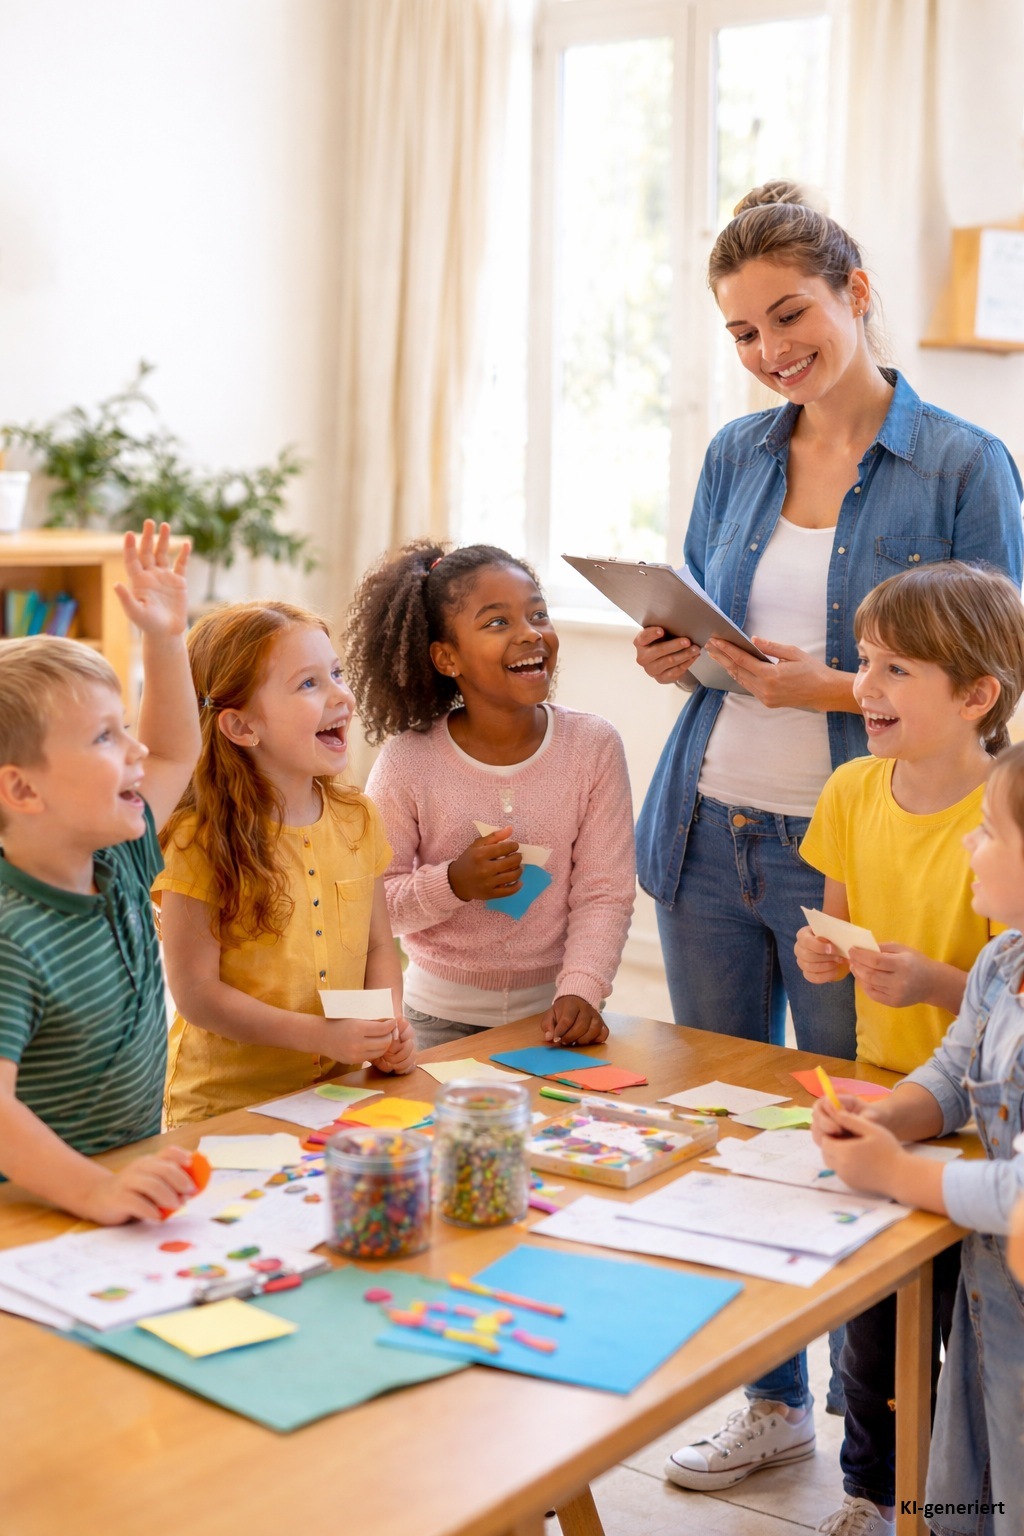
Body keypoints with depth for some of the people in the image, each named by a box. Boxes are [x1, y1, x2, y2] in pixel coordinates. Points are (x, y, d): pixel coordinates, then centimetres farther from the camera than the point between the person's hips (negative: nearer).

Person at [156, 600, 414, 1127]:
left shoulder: (357, 820, 5)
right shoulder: (200, 842, -12)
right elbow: (195, 992, -12)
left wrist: (391, 1024, -4)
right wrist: (323, 1036, -16)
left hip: (339, 1092, 5)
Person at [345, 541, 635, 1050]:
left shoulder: (593, 746, -9)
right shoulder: (409, 761, -12)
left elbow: (604, 895, -9)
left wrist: (579, 992, -22)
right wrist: (453, 883, -23)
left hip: (552, 1012, 1)